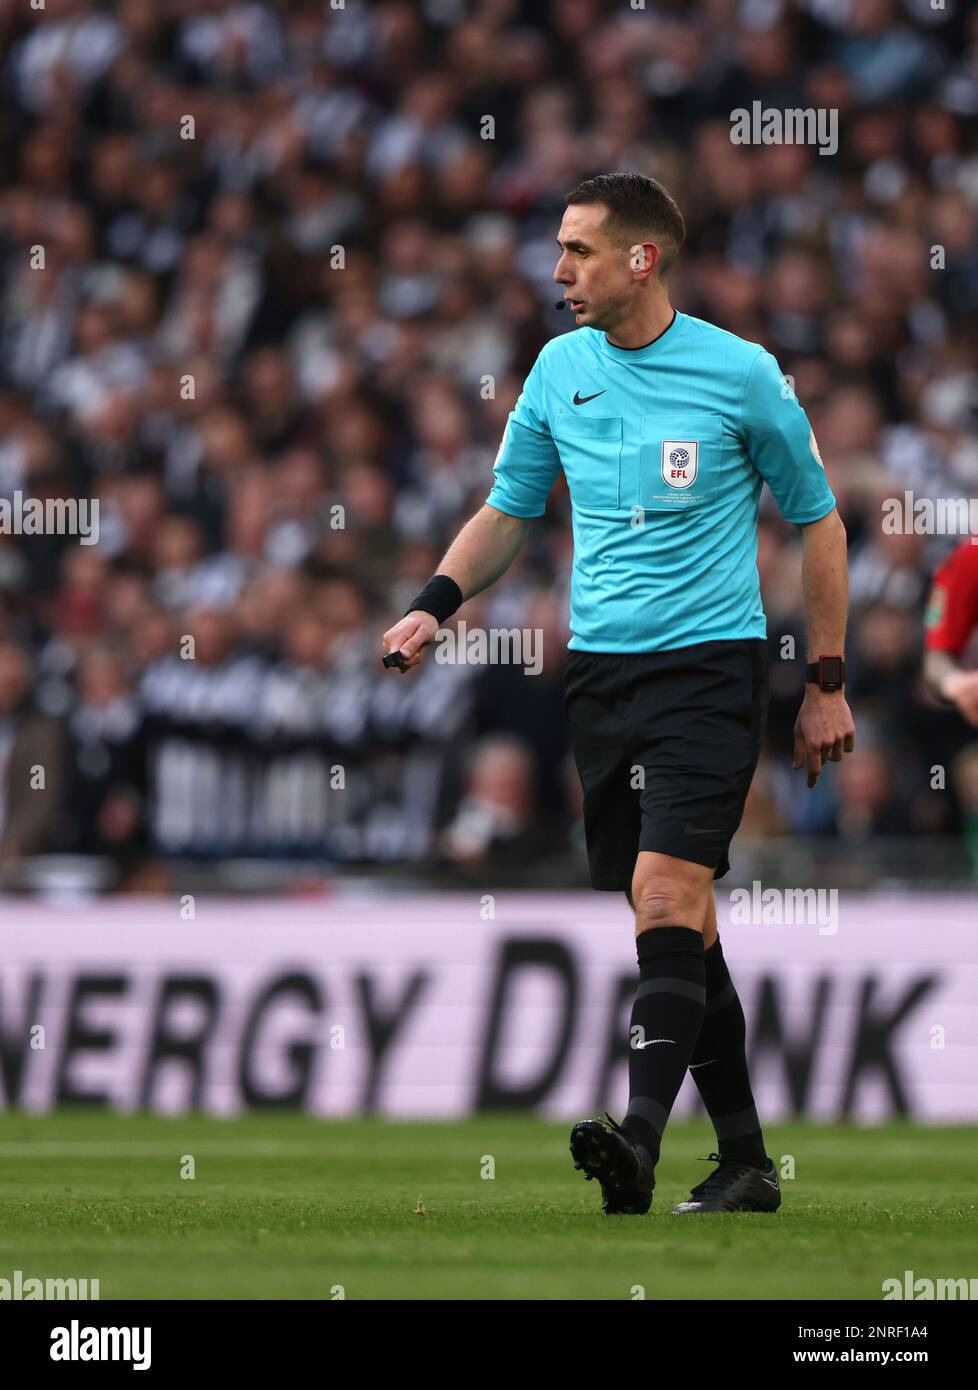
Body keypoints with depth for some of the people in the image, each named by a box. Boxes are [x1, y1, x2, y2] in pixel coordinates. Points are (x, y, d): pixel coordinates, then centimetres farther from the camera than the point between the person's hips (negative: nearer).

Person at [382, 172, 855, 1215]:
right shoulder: (559, 367, 8)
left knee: (666, 892, -21)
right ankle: (743, 1160, 13)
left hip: (710, 663, -5)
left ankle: (641, 1138, -33)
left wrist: (827, 685, 4)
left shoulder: (740, 373, -4)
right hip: (598, 674, 5)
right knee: (677, 923, 6)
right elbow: (507, 510, 18)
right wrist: (433, 606, 1)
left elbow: (818, 522, 5)